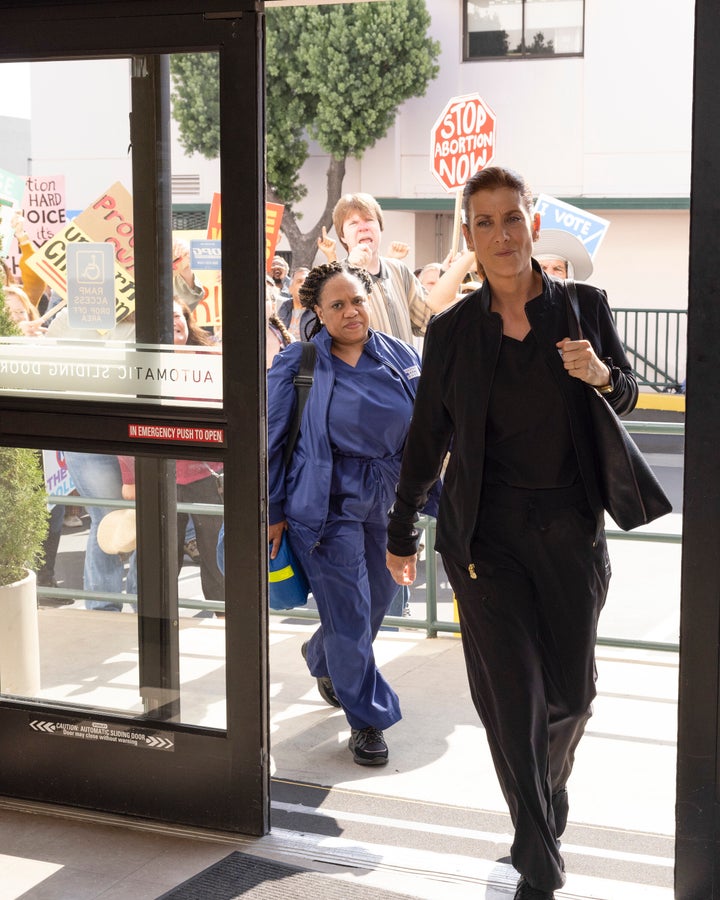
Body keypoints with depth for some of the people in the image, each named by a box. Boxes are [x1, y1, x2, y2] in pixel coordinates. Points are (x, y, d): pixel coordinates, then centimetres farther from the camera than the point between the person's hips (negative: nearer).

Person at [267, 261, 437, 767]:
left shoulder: (401, 358, 2)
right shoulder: (298, 365, -7)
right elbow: (272, 440, -3)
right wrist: (273, 511, -4)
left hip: (387, 503, 5)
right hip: (328, 505, -4)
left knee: (378, 599, 18)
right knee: (349, 616, -2)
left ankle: (321, 658, 50)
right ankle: (368, 720, 15)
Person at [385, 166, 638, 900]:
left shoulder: (584, 307, -1)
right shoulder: (452, 330, 0)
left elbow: (626, 398, 10)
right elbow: (427, 435, 9)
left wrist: (602, 375, -15)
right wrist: (401, 532, 16)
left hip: (570, 530, 1)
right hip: (485, 535, -1)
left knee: (570, 692, 12)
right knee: (509, 694, -3)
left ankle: (548, 786, 45)